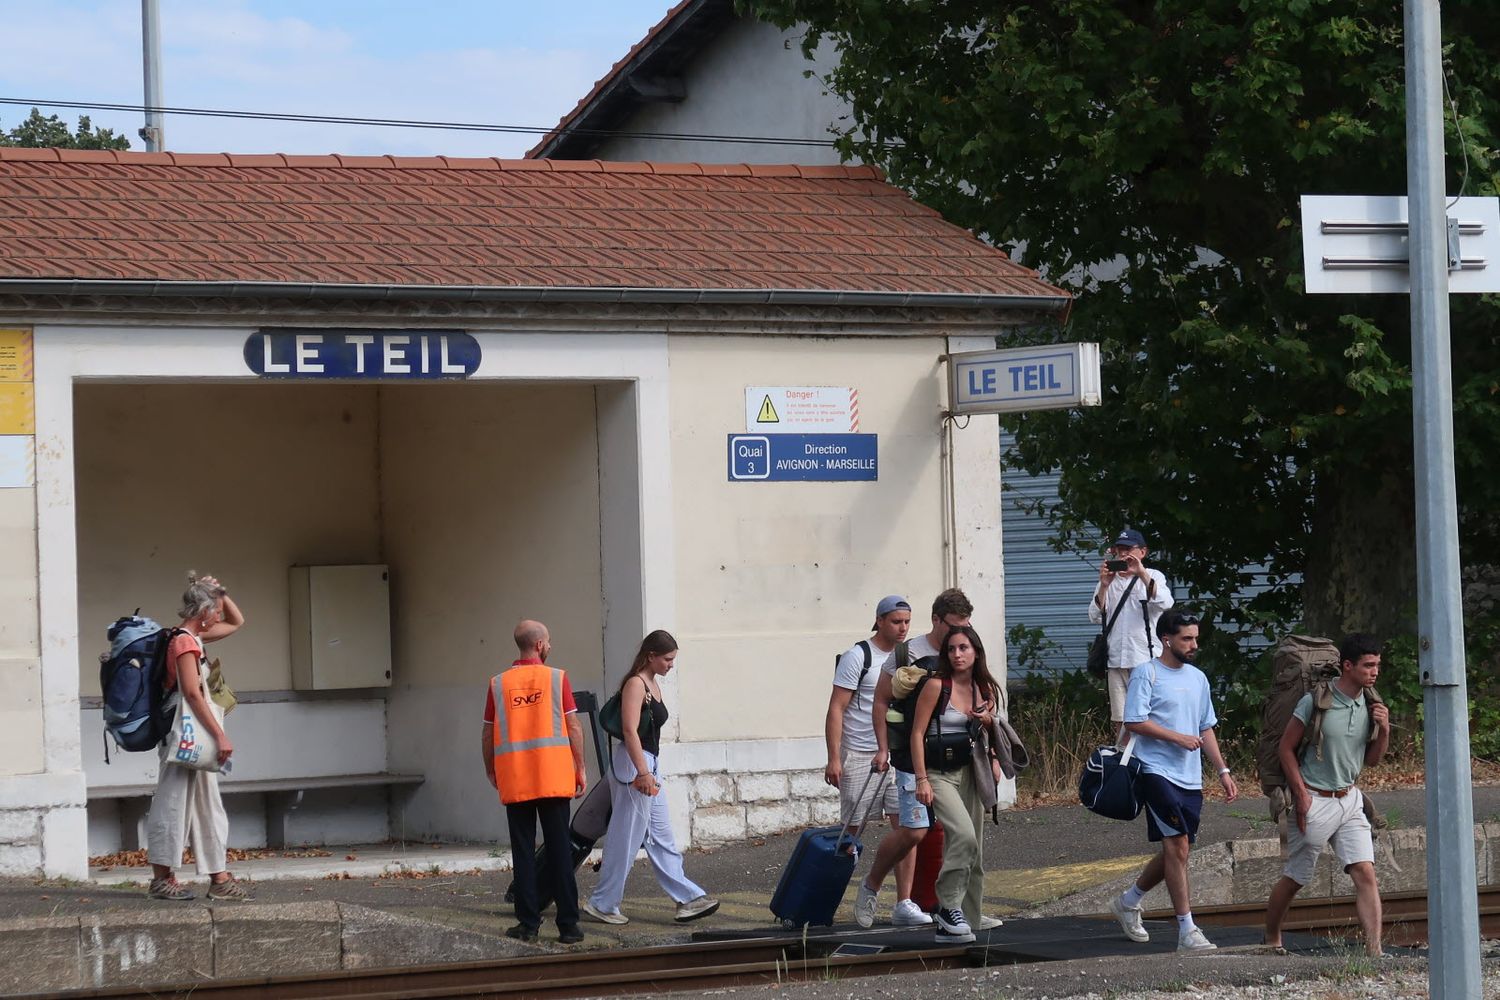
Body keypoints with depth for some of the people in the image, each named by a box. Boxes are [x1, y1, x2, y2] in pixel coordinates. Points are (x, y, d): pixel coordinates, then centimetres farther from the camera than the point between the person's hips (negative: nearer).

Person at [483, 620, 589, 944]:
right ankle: (568, 924, -1)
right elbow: (574, 727, -3)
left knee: (523, 851, 5)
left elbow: (488, 734, 5)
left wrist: (490, 771, 19)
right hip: (554, 778, -1)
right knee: (559, 849, 1)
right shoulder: (557, 678, -1)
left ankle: (528, 923, 3)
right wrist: (580, 768, 6)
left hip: (514, 781, 1)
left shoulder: (498, 684, 2)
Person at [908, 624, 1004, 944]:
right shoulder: (936, 686, -9)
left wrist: (988, 722, 0)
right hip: (939, 774, -6)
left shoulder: (984, 689, 9)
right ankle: (949, 906, -16)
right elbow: (917, 733, -9)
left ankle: (956, 925, 12)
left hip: (969, 773, 6)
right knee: (964, 835, -27)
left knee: (973, 853, 4)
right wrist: (921, 779, -15)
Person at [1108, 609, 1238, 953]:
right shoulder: (1146, 673, -6)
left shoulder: (1198, 678, 17)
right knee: (1178, 847, -14)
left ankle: (1128, 902, 33)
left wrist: (1223, 771, 13)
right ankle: (1187, 931, -14)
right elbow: (1135, 722, -13)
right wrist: (1178, 738, -13)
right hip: (1157, 772, -8)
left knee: (1174, 852, 11)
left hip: (1191, 779, 8)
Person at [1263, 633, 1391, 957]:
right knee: (1294, 878, 7)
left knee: (1365, 873, -9)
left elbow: (1371, 760, 14)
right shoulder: (1316, 701, -13)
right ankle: (1271, 940, 28)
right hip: (1314, 802, -5)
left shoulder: (1370, 706, 5)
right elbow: (1286, 748, -6)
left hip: (1349, 800, 5)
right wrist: (1301, 795, -9)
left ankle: (1375, 952, -14)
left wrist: (1384, 730, -5)